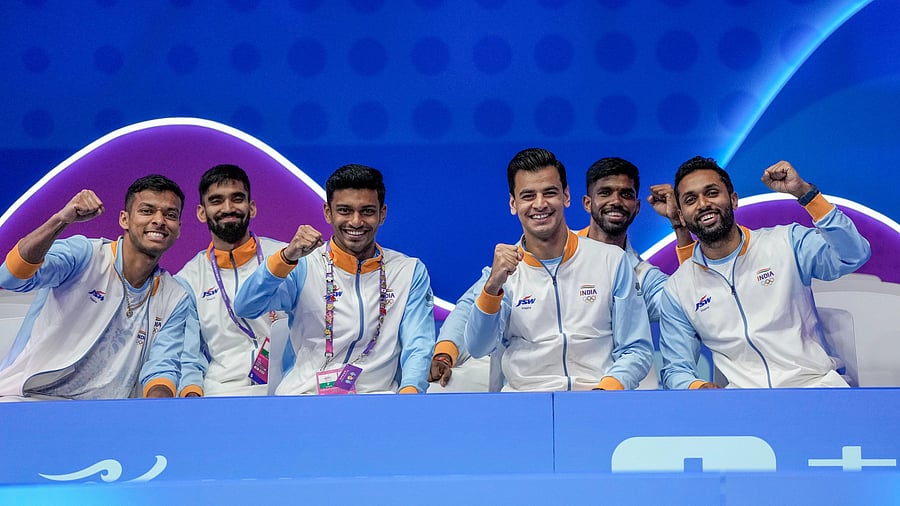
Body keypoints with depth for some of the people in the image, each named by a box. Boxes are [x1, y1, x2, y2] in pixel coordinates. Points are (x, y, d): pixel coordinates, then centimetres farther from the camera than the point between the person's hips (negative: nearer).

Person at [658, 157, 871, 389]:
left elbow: (854, 255, -9)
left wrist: (804, 192, -15)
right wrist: (698, 387, -10)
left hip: (814, 381, -2)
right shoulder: (676, 290, 10)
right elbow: (675, 369, 14)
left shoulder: (787, 243, 6)